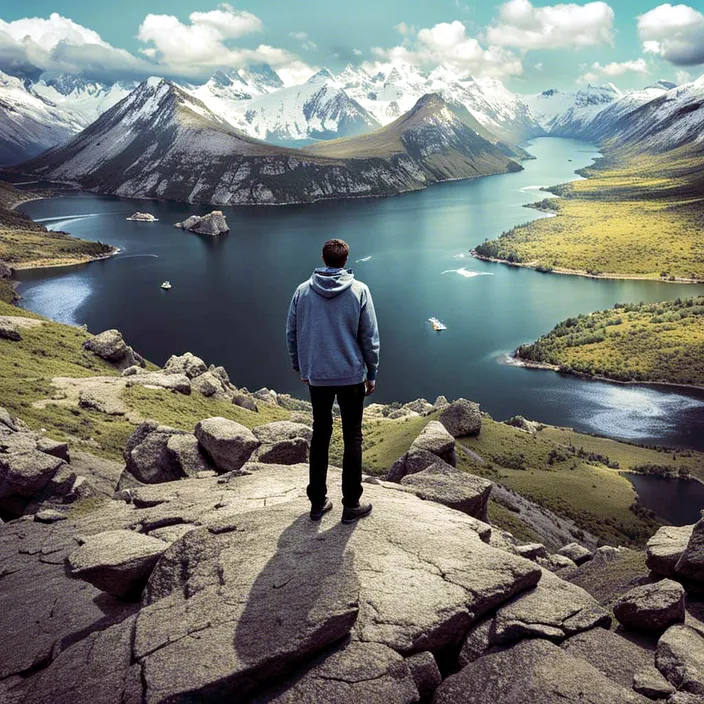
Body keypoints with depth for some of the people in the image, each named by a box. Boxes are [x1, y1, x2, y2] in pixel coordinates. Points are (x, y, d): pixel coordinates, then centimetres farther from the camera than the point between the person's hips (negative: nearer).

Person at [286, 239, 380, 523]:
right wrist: (372, 374, 5)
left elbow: (291, 334, 5)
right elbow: (370, 337, -5)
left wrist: (301, 368, 17)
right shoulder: (358, 290, -7)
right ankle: (351, 505, 12)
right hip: (351, 376, -2)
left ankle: (318, 502, 20)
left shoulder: (303, 290, -1)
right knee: (352, 438, 9)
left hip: (316, 376, 2)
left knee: (320, 435, 15)